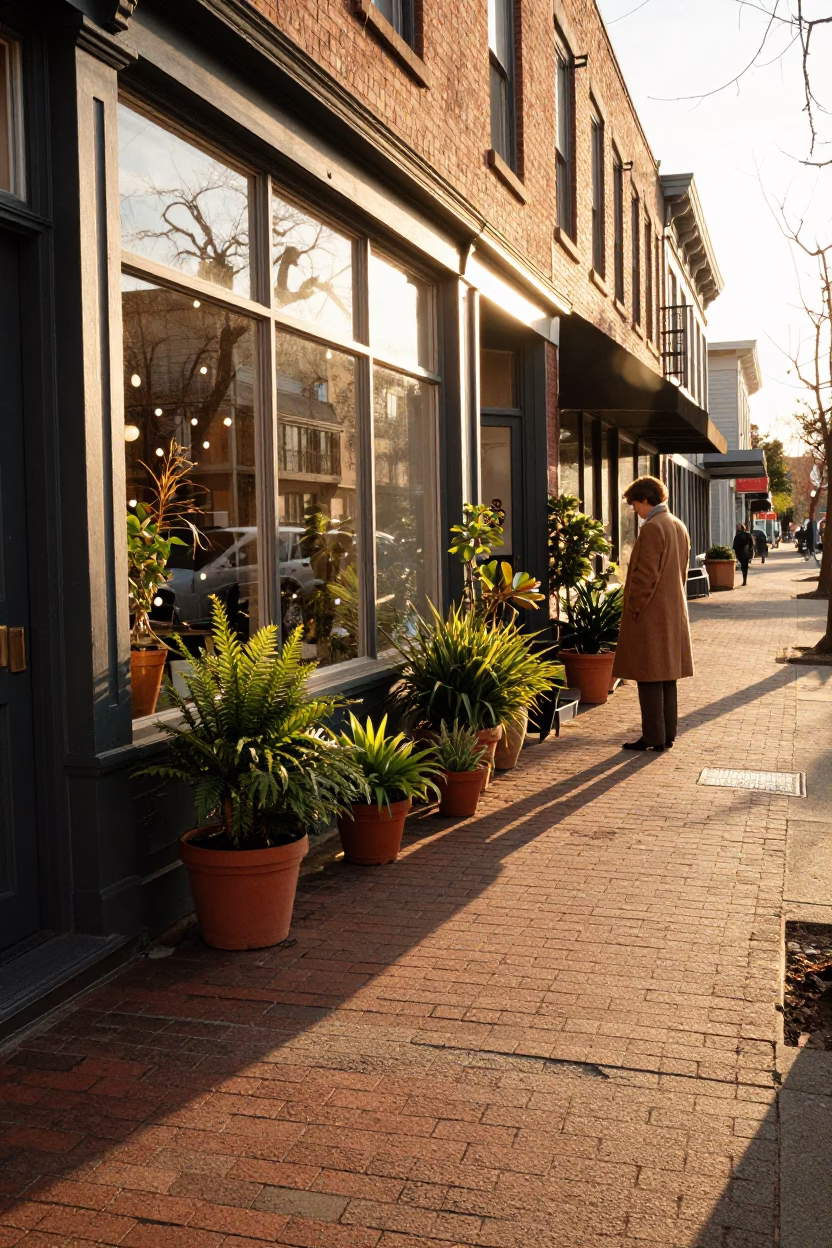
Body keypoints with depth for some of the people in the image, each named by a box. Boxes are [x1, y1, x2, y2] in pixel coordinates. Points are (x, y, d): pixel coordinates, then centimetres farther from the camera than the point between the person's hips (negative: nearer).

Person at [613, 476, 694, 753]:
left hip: (650, 615, -9)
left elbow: (646, 575, -20)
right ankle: (667, 735, 18)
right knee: (667, 677, 13)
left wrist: (633, 609, -12)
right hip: (674, 614, 9)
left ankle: (653, 738, -1)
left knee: (649, 678, -4)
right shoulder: (679, 526, 13)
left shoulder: (652, 528, -16)